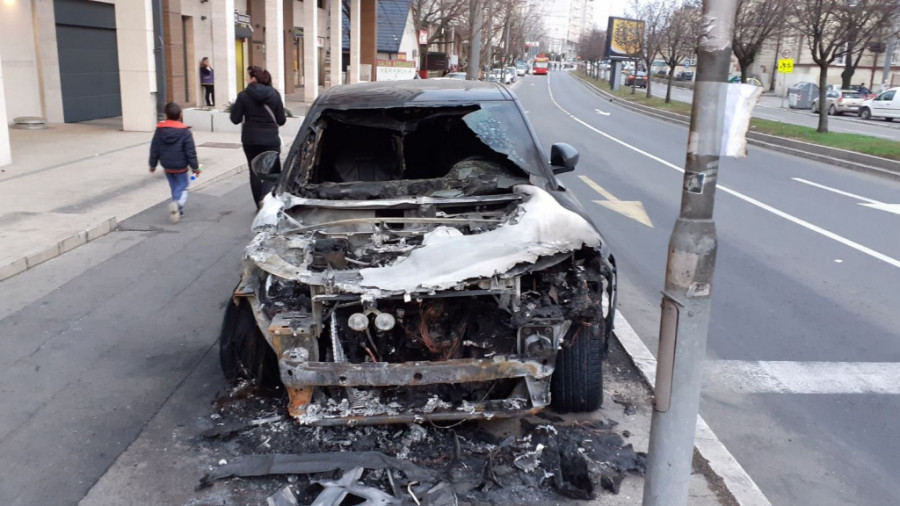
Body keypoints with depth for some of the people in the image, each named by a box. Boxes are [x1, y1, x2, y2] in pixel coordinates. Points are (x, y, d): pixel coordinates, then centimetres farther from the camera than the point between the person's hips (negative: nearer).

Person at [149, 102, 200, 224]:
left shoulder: (159, 130, -1)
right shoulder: (185, 131, -13)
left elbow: (154, 149, 4)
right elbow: (190, 151, -11)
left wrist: (152, 164, 15)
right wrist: (195, 167, -4)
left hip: (167, 166, 4)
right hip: (180, 166, -4)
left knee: (174, 187, 18)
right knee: (182, 187, 4)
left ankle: (178, 209, 19)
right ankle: (178, 203, -24)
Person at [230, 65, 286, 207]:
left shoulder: (243, 96, -8)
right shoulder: (274, 94, -3)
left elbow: (236, 119, -4)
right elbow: (281, 120, -2)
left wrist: (233, 106, 14)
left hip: (250, 140, 0)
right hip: (271, 140, 1)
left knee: (255, 172, 11)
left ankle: (260, 205, 14)